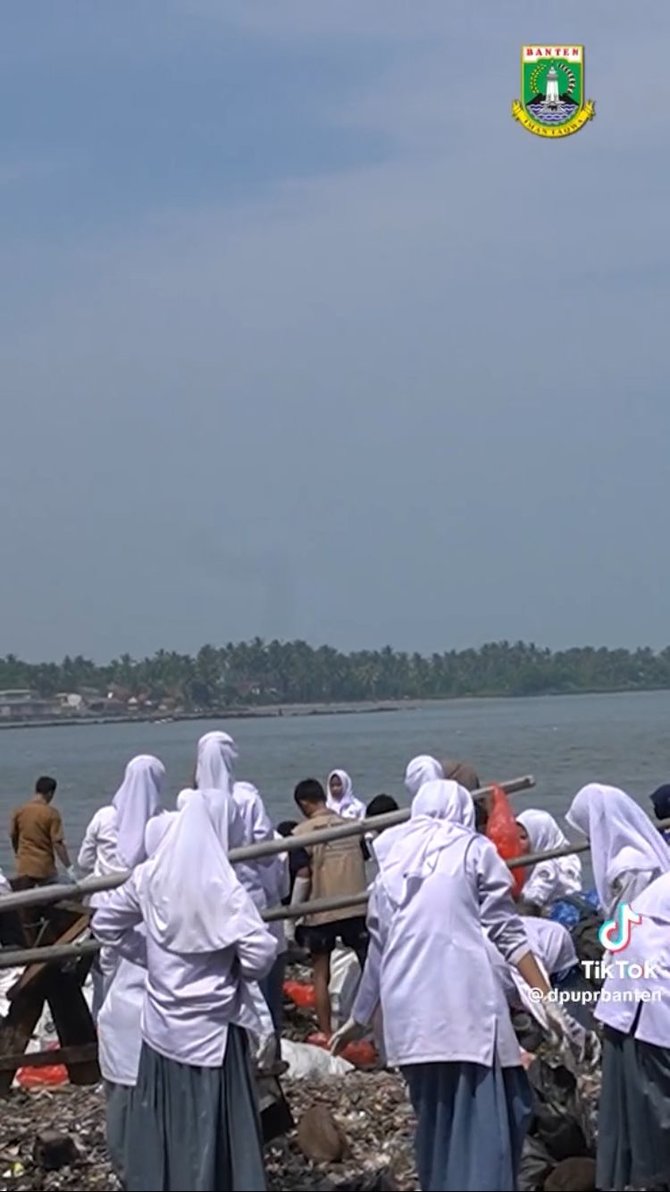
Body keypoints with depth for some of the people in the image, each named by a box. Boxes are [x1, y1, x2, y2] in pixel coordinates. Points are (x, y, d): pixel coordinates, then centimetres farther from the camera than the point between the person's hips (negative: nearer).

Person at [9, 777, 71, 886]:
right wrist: (69, 867, -11)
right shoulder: (51, 814, -12)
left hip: (24, 867, 3)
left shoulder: (20, 811, 1)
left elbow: (13, 837, 12)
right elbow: (58, 843, -15)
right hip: (45, 867, -3)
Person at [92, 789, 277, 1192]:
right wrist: (238, 971, -3)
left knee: (161, 1123, 14)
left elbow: (105, 923, 11)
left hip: (161, 1025, 5)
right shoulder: (222, 887, -18)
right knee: (211, 1128, 4)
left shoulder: (150, 877, -2)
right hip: (210, 1029, -5)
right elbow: (260, 954, -23)